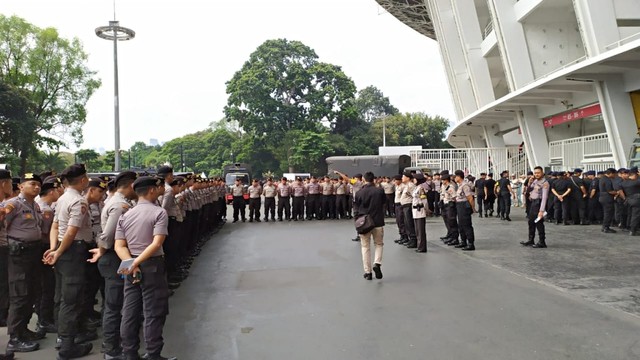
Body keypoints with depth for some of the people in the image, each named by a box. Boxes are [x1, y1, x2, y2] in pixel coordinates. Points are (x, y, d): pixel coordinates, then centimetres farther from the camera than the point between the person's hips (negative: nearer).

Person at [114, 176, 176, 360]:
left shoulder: (125, 216, 8)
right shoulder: (159, 212, -10)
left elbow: (119, 246, -1)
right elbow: (156, 243, -22)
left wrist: (132, 264, -12)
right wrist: (136, 262, -20)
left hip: (130, 267, 6)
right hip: (152, 265, -6)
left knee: (130, 312, 13)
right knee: (153, 313, 3)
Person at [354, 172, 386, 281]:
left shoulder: (359, 192, -3)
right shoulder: (379, 191, -7)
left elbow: (356, 209, 3)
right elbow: (384, 203, 5)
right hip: (378, 222, -1)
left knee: (365, 247, 9)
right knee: (379, 244, 17)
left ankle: (367, 272, 10)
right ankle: (377, 263, -5)